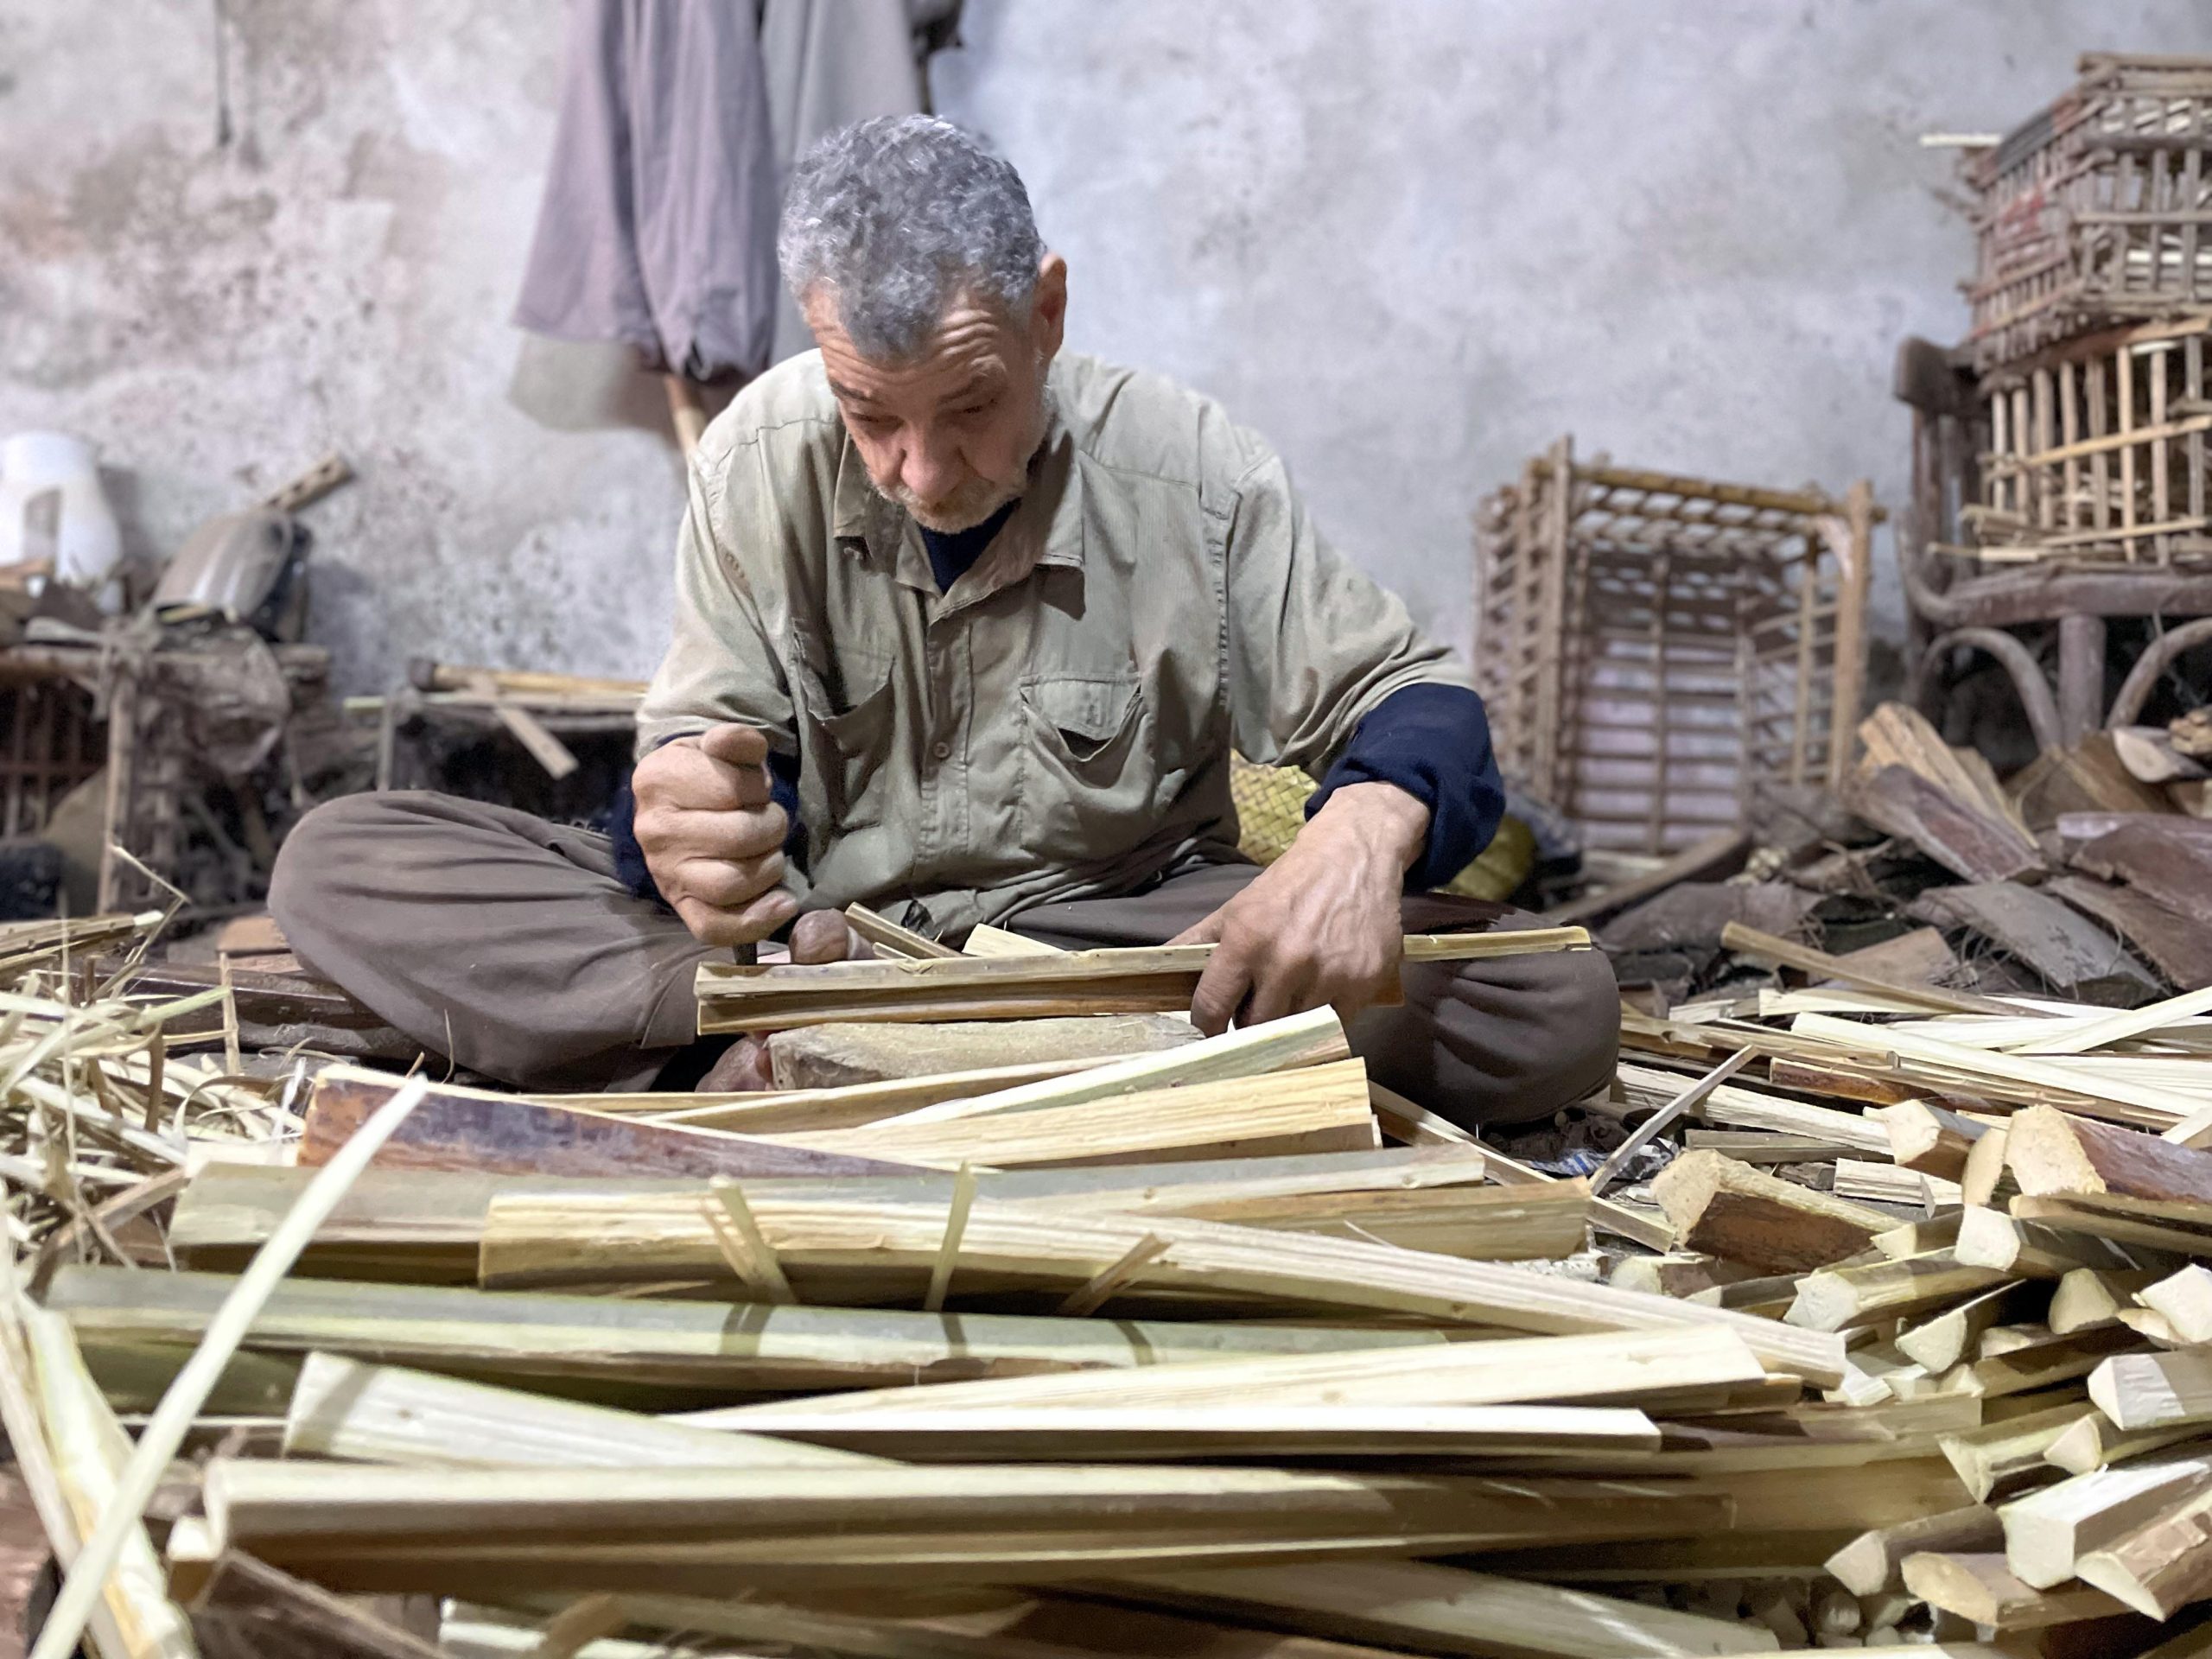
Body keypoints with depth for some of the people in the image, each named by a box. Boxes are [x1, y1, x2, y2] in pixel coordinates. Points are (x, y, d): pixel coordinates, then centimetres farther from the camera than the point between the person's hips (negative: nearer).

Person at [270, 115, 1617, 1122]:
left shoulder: (1192, 474, -7)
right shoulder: (765, 458, -3)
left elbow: (1417, 705, -5)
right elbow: (712, 748, -6)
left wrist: (1365, 828, -31)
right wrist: (687, 822, -33)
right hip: (817, 927, 1)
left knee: (1559, 1007, -28)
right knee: (339, 860, -13)